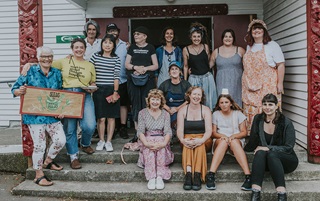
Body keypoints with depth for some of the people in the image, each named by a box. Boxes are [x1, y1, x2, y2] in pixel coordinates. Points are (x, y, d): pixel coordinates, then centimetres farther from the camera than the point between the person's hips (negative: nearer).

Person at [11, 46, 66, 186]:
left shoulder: (57, 73, 8)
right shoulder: (30, 71, -4)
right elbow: (14, 90, -2)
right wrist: (20, 91, -26)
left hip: (52, 115, 4)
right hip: (34, 115, -4)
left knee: (61, 140, 0)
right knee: (39, 145, 0)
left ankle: (48, 161, 29)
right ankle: (39, 175, 18)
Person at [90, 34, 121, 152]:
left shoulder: (116, 59, 5)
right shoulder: (95, 56, 7)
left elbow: (116, 76, -1)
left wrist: (115, 92, -6)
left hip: (111, 90, 0)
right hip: (98, 89, 0)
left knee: (111, 117, 3)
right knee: (101, 118, -1)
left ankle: (108, 141, 13)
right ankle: (101, 141, 13)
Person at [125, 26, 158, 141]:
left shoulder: (150, 48, 7)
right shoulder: (132, 48, 14)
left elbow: (155, 66, 3)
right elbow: (126, 64, 9)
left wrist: (144, 68, -14)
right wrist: (136, 67, -10)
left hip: (148, 80, -2)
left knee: (147, 105, -6)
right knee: (135, 104, 2)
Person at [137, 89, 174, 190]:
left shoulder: (165, 114, 11)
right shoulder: (142, 113, 9)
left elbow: (168, 132, -1)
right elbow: (140, 131, -2)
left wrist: (164, 143, -24)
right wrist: (146, 143, -23)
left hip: (161, 139, 0)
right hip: (147, 140, 0)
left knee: (161, 148, -35)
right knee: (149, 149, -35)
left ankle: (160, 177, -39)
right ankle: (151, 178, -40)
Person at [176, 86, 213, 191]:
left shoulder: (206, 110, 2)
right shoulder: (182, 110, 5)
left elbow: (209, 130, -9)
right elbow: (179, 129, -5)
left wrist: (201, 140, -30)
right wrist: (182, 140, -28)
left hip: (203, 140, 0)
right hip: (187, 138, 1)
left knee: (200, 143, -34)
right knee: (187, 144, -33)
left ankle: (197, 175, -41)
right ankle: (188, 174, -46)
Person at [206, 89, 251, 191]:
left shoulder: (238, 114, 12)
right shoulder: (216, 114, 14)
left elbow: (244, 132, 6)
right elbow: (213, 133, 7)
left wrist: (233, 136, -14)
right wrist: (222, 136, -15)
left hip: (237, 141, 0)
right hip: (219, 142, 0)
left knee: (234, 142, -37)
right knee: (224, 141, -37)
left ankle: (248, 176, -48)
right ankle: (211, 175, -50)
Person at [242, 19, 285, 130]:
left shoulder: (272, 45, -1)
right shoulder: (249, 47, 16)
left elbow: (281, 65, -6)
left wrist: (280, 83, -12)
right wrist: (247, 83, 13)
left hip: (267, 86, -5)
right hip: (250, 87, 5)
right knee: (251, 112, 3)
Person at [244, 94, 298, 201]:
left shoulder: (286, 122, -8)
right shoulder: (258, 119, 2)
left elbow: (288, 148, -13)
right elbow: (253, 142, 14)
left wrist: (268, 148, -22)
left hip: (286, 160, -3)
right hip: (266, 161, 3)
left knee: (271, 154, -35)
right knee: (260, 153, -31)